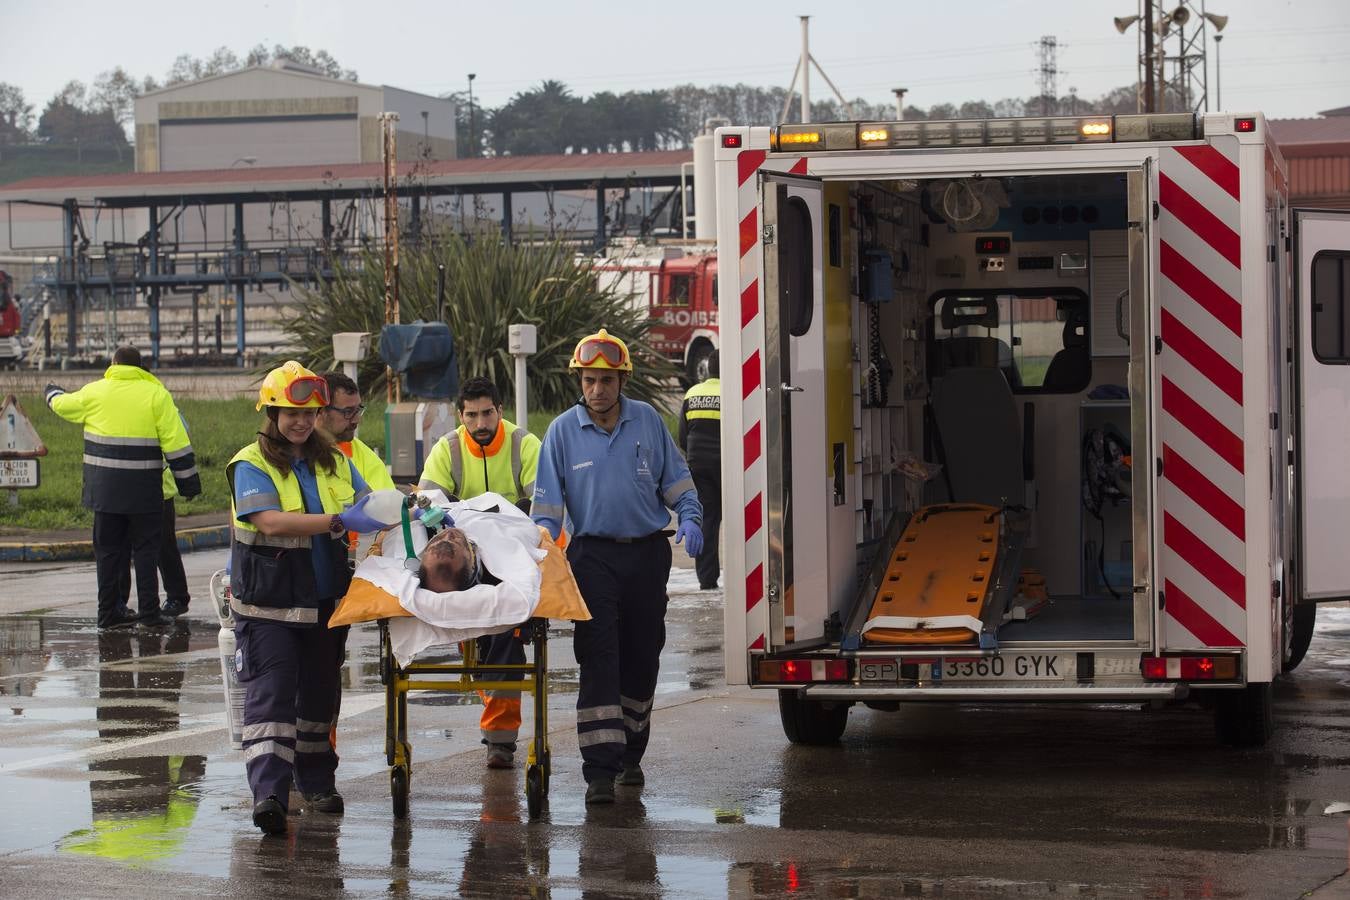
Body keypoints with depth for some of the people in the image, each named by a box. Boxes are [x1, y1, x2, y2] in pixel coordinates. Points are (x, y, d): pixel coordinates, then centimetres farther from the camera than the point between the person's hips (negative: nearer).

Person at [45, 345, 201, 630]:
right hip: (143, 489, -2)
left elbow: (62, 405, 23)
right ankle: (149, 610, 0)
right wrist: (188, 480, 1)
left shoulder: (94, 392, 4)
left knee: (108, 548, 9)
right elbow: (175, 443, -6)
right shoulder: (156, 394, -3)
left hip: (104, 487, 2)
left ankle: (109, 611, 11)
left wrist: (53, 394, 47)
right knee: (146, 548, 5)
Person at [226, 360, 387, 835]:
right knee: (271, 692, -13)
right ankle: (268, 792, -21)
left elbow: (367, 504, 8)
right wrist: (339, 521, -31)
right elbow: (271, 521, -23)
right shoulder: (252, 465, -8)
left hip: (323, 599, 6)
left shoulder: (333, 462, 10)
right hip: (268, 602, -6)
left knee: (319, 691, 15)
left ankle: (316, 782, 28)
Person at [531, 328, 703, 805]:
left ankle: (631, 754, 27)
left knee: (642, 657, 10)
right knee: (598, 659, -11)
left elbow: (675, 477, 11)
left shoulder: (647, 420, 4)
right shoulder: (563, 430, 0)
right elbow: (547, 502, 0)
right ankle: (600, 770, -14)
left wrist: (690, 517, -6)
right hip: (593, 555, -2)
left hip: (647, 554, 2)